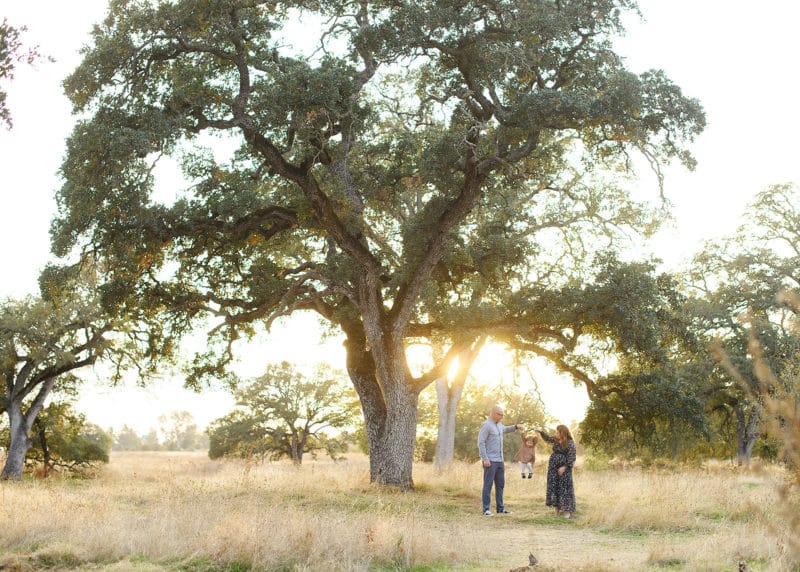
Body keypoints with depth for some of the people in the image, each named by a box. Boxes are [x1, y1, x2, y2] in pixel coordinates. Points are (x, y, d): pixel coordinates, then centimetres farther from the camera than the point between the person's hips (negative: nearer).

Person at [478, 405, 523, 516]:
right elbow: (481, 443, -16)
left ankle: (500, 508, 16)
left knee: (500, 485, 10)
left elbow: (504, 429, 40)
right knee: (488, 484, -6)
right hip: (490, 461, -9)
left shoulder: (498, 424, 15)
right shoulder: (486, 425, -12)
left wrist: (516, 426, 25)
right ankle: (486, 509, -3)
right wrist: (485, 459, -20)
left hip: (500, 460, 9)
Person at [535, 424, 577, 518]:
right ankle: (557, 509, 14)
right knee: (554, 487, 7)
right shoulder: (556, 440, 6)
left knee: (565, 487, -6)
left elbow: (572, 457, -14)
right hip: (553, 467, 7)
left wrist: (565, 467, -18)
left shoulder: (570, 443, -13)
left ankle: (567, 510, -2)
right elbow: (547, 438, 22)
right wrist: (541, 432, 7)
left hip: (564, 468, -7)